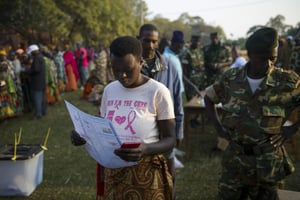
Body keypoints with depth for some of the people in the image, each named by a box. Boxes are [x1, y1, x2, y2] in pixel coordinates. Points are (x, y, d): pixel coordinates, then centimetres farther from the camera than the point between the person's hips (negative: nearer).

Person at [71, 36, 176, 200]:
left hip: (146, 174, -4)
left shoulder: (158, 91, -12)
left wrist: (146, 149, -30)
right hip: (113, 172, 4)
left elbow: (170, 140, -11)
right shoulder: (109, 90, 3)